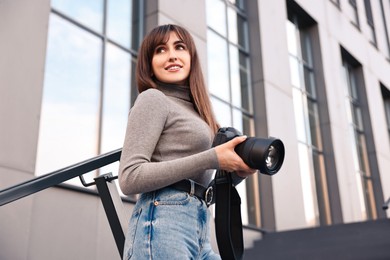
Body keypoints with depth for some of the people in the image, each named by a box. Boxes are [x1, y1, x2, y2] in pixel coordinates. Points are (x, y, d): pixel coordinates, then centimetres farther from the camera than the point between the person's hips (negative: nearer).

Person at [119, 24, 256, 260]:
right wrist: (212, 159, -14)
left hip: (200, 231, 8)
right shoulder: (153, 99, -1)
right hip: (163, 225, -8)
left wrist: (235, 174, 2)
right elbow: (129, 178, -13)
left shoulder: (194, 111, 21)